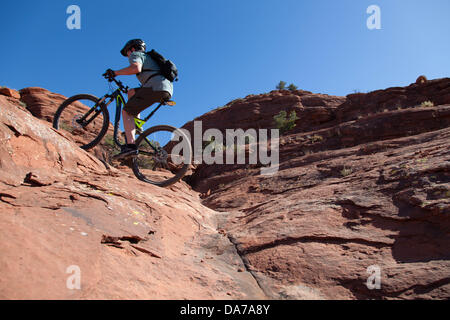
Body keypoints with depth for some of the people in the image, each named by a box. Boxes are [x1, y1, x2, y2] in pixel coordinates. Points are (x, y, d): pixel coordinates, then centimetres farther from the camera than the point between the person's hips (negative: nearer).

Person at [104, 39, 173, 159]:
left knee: (126, 112, -3)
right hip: (168, 90, 9)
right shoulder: (148, 57, 37)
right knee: (131, 92, 27)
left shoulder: (135, 54, 10)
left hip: (156, 87, -9)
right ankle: (136, 127, 18)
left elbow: (136, 68, -13)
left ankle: (131, 145, -21)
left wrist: (115, 73, -5)